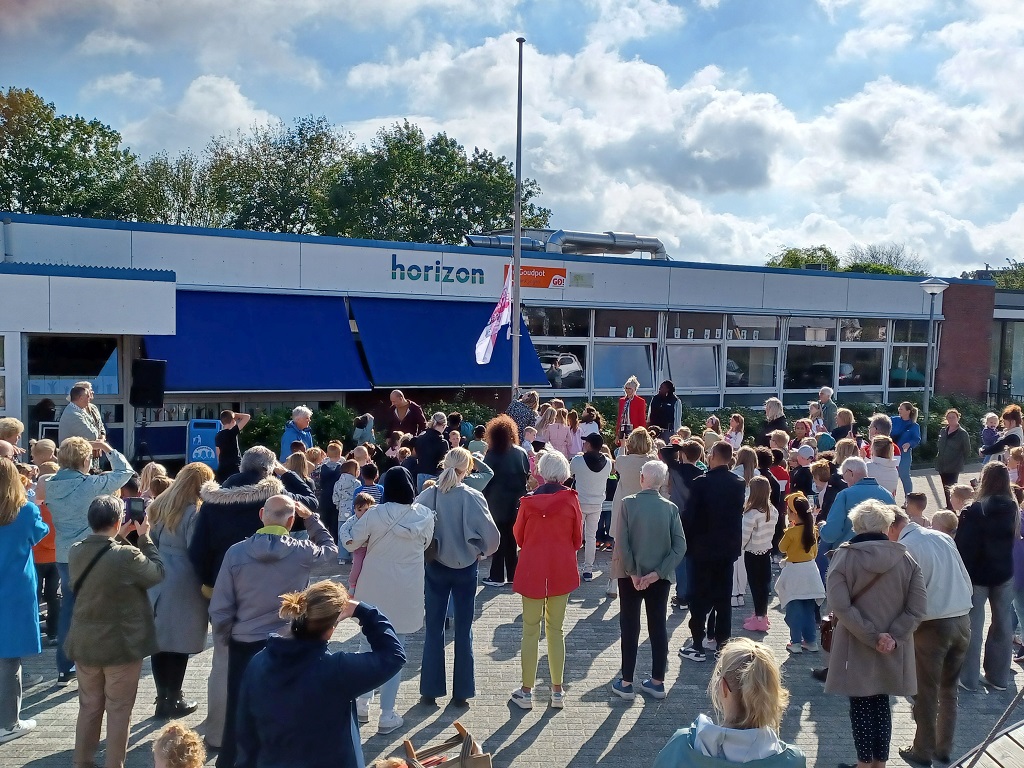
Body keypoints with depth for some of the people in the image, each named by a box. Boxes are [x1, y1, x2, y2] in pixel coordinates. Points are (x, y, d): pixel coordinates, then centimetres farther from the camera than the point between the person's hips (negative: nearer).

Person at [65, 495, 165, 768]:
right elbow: (158, 573, -9)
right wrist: (144, 537, -5)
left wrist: (117, 538, 7)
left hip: (84, 643, 6)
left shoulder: (75, 551, -6)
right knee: (119, 711, 9)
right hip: (121, 645, -6)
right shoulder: (126, 555, -24)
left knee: (89, 707, 21)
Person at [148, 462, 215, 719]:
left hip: (156, 581, 7)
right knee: (178, 643, 3)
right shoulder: (195, 511, -14)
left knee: (160, 640, 12)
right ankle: (173, 701, 12)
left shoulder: (158, 507, 8)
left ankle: (163, 698, 21)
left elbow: (151, 541, 11)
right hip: (183, 584, -7)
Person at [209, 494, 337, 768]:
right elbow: (330, 548, 11)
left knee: (238, 713, 13)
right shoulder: (303, 552, -13)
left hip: (244, 645, 1)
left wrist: (225, 636, 9)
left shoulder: (236, 552, -11)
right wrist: (310, 518, 12)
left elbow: (220, 607, -7)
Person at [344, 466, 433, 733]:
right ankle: (387, 715, 12)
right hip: (406, 591, 0)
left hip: (375, 589, 0)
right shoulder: (425, 515, -10)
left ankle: (363, 704, 29)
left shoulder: (374, 514, -13)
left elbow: (351, 543, -4)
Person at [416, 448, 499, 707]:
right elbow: (492, 535, -20)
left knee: (434, 628, 13)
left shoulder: (427, 495, -11)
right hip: (465, 568, -1)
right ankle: (461, 691, 17)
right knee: (463, 629, 11)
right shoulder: (472, 497, -16)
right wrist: (482, 552, -1)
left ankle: (430, 689, 18)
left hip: (435, 567, 1)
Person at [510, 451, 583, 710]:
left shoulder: (528, 500, -6)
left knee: (531, 630, 7)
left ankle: (526, 691, 12)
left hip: (532, 570, -1)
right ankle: (557, 692, 17)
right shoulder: (571, 500, -7)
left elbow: (518, 536, 5)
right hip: (561, 572, 1)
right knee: (555, 630, 11)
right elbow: (578, 539, 3)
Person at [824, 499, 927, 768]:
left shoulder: (844, 557, -11)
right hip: (892, 650, 3)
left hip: (856, 648, -3)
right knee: (882, 704, 18)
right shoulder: (905, 558, -4)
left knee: (861, 706, 10)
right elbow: (918, 608, -8)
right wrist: (892, 636, -10)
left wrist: (872, 636, -15)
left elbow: (840, 606, -19)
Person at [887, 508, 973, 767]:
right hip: (963, 620, 6)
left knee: (926, 692, 9)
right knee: (949, 688, 19)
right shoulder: (943, 537, 6)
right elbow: (967, 581, 11)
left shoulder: (904, 547, -12)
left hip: (932, 625, -6)